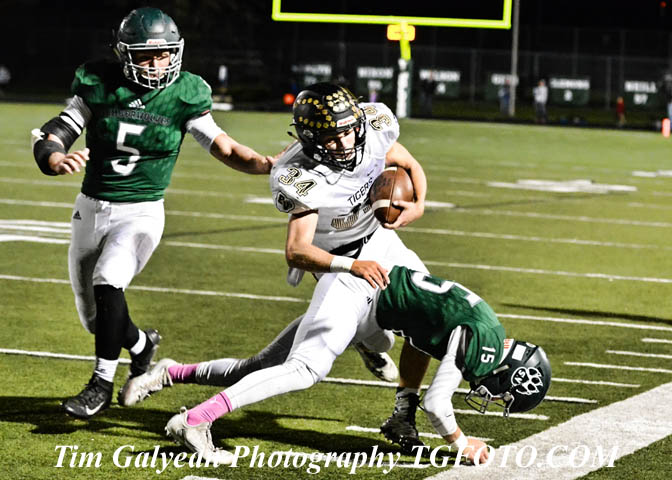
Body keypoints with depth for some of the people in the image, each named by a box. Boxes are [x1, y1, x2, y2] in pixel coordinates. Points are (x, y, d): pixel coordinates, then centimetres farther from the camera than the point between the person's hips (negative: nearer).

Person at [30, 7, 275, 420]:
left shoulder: (183, 96, -8)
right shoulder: (98, 86, -7)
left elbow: (224, 148, -8)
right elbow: (52, 138, -10)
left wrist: (267, 164, -26)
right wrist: (57, 160, -34)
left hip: (141, 212, -3)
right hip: (92, 209, 3)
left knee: (107, 284, -28)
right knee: (95, 318, 11)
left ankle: (102, 385, -14)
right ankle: (142, 344, 42)